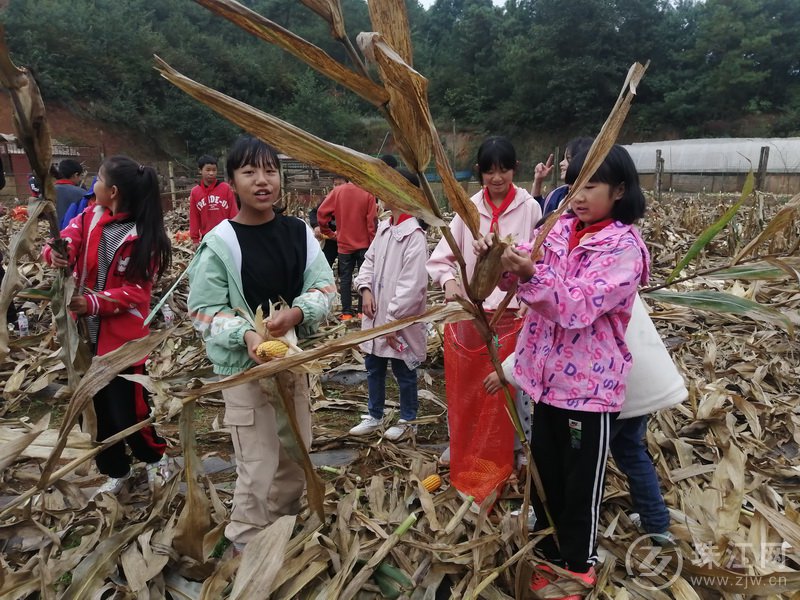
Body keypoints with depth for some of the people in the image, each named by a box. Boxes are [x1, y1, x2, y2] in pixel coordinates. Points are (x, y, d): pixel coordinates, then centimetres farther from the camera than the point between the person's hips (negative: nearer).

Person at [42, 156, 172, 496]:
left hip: (123, 335, -6)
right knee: (98, 407, 15)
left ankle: (155, 456, 30)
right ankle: (115, 472, 34)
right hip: (87, 332, 6)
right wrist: (56, 253, -28)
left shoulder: (143, 237, -13)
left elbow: (137, 291, -15)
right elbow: (66, 240, -5)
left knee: (127, 409, 0)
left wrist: (94, 302, -27)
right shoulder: (89, 218, 3)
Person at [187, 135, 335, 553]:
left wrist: (297, 312, -22)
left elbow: (325, 286, -2)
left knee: (296, 455, 18)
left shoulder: (299, 232, -1)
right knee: (258, 466, 0)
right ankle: (246, 543, 25)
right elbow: (203, 309, -10)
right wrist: (245, 335, -27)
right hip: (242, 366, -5)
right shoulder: (219, 242, -13)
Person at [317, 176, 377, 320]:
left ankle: (346, 312, 8)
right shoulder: (368, 193, -10)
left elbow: (321, 213, -5)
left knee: (345, 278, 8)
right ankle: (362, 310, 12)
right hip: (364, 244, -1)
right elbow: (372, 221, -10)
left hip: (344, 243, 1)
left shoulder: (337, 191, -4)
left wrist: (328, 232, 8)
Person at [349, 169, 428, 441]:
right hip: (376, 316, 8)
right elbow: (369, 261, 13)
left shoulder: (414, 235, -19)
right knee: (373, 368, 20)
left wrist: (393, 320, -20)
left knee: (404, 372, 10)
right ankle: (374, 416, 39)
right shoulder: (383, 227, 7)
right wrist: (365, 289, -5)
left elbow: (412, 285, -22)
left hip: (400, 321, -8)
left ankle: (408, 421, 30)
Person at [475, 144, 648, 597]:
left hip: (590, 384, -6)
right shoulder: (560, 229, 4)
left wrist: (531, 275, -39)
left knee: (581, 483, 12)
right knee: (544, 474, 18)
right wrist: (498, 258, -16)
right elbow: (518, 280, 5)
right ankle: (551, 554, 41)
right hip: (549, 374, 6)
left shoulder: (624, 247, -15)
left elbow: (578, 307, -25)